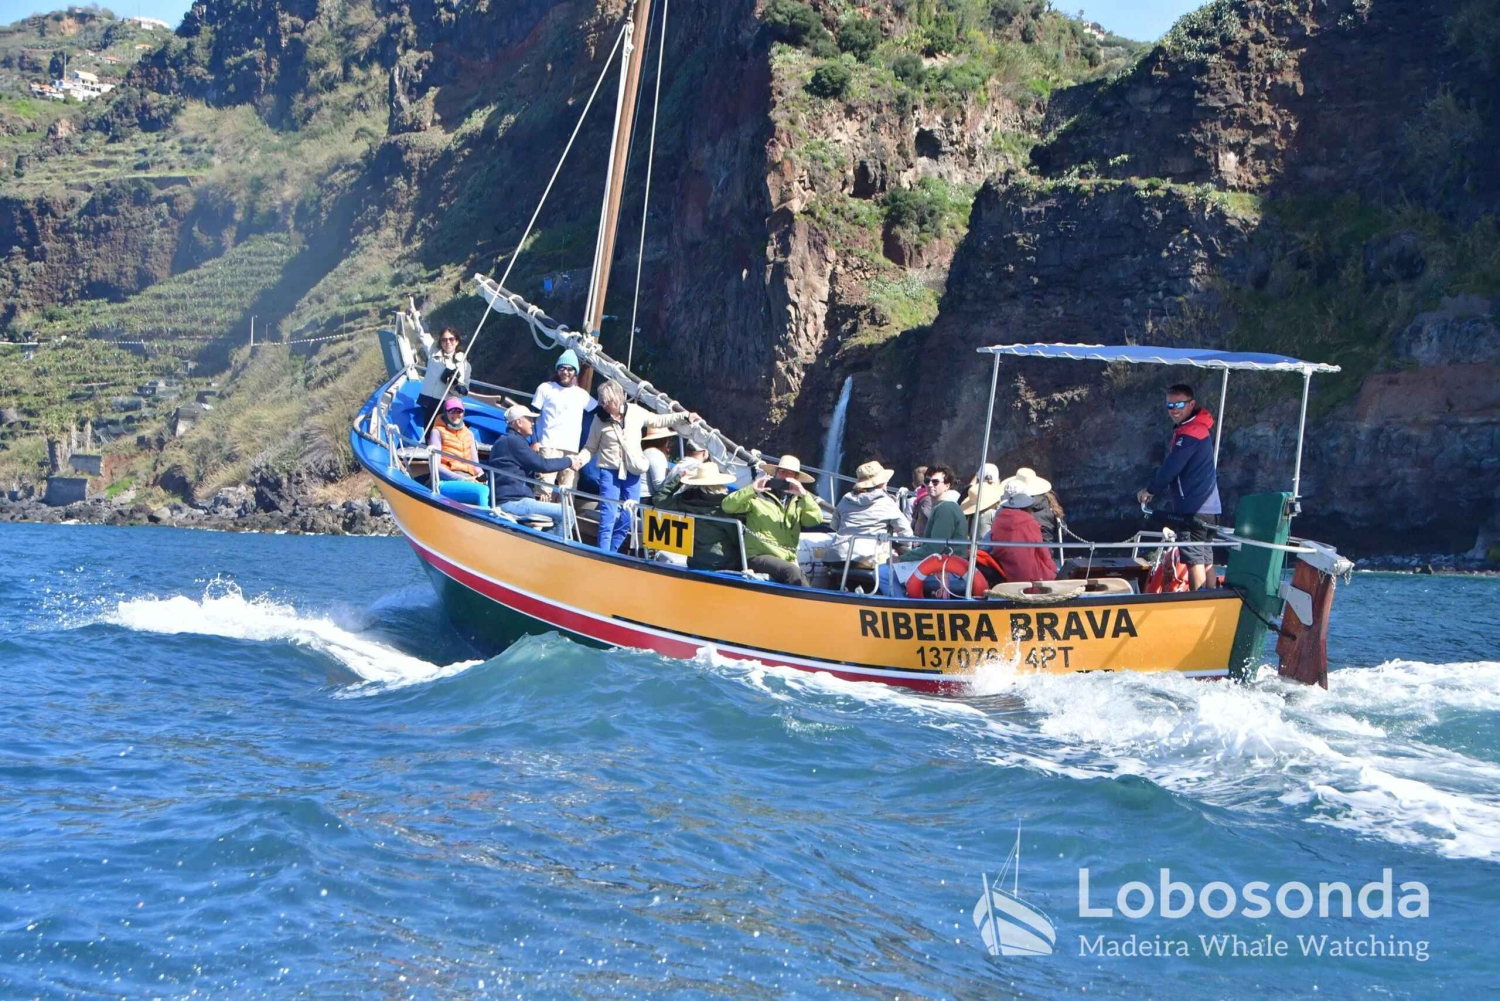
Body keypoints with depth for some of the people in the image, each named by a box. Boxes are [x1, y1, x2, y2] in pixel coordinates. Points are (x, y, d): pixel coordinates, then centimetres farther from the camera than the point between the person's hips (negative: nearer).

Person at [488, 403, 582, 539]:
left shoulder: (504, 441, 22)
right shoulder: (514, 441, -10)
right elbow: (542, 464, -13)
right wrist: (568, 461, 0)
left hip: (507, 500, 11)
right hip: (513, 501, -11)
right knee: (566, 513, -16)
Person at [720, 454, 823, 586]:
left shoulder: (798, 502, 18)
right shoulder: (759, 496, 7)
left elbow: (816, 519, 1)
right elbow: (727, 506, -3)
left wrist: (804, 495, -10)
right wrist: (751, 490, -13)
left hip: (788, 562, 4)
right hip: (759, 557, -4)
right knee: (791, 571, -31)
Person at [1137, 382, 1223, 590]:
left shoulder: (1190, 433, -16)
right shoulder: (1197, 427, 17)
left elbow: (1171, 466, -18)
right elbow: (1174, 465, 18)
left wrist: (1150, 490, -4)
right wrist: (1157, 491, 14)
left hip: (1193, 508, -10)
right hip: (1207, 506, 10)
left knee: (1193, 557, -10)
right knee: (1205, 557, 13)